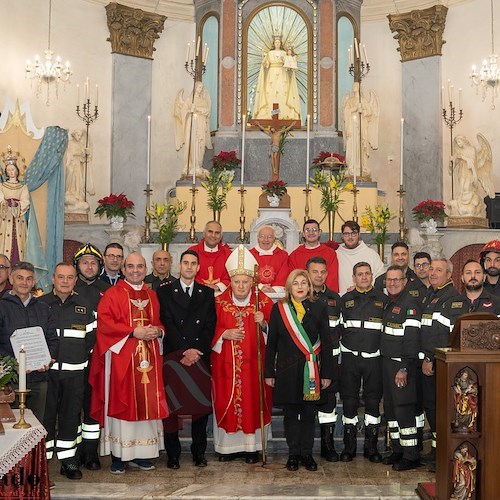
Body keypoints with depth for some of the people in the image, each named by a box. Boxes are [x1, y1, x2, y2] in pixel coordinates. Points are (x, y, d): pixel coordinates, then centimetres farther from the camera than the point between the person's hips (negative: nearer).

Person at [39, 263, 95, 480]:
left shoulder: (85, 306, 9)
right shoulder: (40, 304, 3)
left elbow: (91, 338, 11)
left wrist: (84, 361, 3)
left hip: (75, 372, 2)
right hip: (46, 370, -1)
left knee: (71, 415, 7)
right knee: (46, 415, 1)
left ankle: (68, 459, 17)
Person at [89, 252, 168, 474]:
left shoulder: (152, 296, 16)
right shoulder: (112, 294, 0)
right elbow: (104, 323, -10)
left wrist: (158, 331, -4)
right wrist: (134, 332, -16)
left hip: (148, 358, 5)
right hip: (121, 358, -5)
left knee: (146, 403, 4)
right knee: (121, 403, -3)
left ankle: (140, 454, 13)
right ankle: (118, 455, 5)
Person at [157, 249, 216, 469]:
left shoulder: (207, 293, 13)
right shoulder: (165, 291, 7)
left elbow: (210, 326, 7)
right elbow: (167, 324, -2)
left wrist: (197, 350, -7)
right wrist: (185, 350, -11)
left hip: (200, 356, 2)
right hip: (173, 356, -2)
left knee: (201, 404, 2)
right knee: (171, 406, -2)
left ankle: (199, 452, 13)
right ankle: (172, 453, 8)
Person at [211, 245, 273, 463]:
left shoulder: (264, 302, 0)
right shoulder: (219, 302, 2)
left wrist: (263, 324, -18)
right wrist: (225, 334, -13)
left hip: (254, 363, 0)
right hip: (226, 363, 1)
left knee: (254, 401, 2)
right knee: (226, 402, 3)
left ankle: (252, 446, 14)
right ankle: (229, 445, 17)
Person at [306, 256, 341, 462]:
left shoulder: (335, 298, 13)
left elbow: (340, 327, 19)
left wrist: (334, 344, 9)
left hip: (329, 357, 3)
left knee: (329, 398, 6)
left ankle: (328, 445, 16)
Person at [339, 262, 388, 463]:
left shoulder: (382, 299, 6)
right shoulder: (345, 300, 8)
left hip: (374, 358, 0)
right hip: (350, 357, 0)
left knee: (373, 401, 5)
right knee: (349, 401, 3)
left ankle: (371, 446, 16)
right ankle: (349, 446, 14)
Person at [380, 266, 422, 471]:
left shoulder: (410, 304, -11)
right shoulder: (388, 303, 16)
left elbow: (412, 339, -18)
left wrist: (404, 368, -21)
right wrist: (386, 364, 12)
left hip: (402, 364, -9)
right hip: (386, 362, 9)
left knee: (404, 409, -7)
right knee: (390, 408, 13)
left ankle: (411, 456, 2)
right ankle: (398, 450, 23)